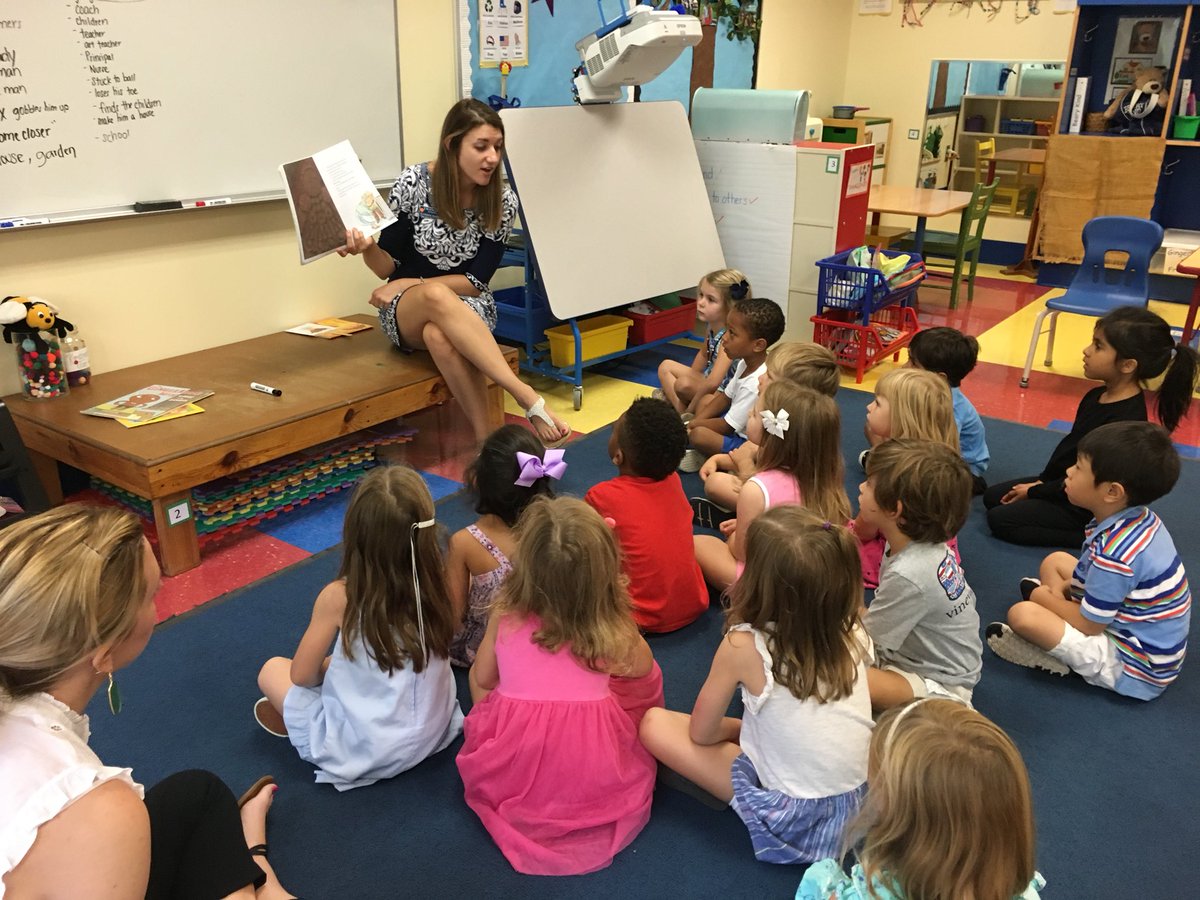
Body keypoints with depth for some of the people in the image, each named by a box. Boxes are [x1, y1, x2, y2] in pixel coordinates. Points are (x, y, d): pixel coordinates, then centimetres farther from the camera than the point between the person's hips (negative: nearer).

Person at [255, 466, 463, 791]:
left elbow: (302, 675, -10)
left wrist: (326, 666, 14)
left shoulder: (339, 597, -22)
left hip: (361, 754, -4)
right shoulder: (435, 584, -14)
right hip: (433, 735, 4)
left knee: (272, 669, 14)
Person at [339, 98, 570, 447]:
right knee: (436, 295, -39)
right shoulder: (413, 183, -12)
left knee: (439, 335, -38)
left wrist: (410, 283, -16)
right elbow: (388, 266, -4)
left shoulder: (502, 201, -10)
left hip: (466, 306, 0)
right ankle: (528, 397, -45)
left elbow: (476, 281, -8)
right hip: (406, 308, 0)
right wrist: (367, 249, -27)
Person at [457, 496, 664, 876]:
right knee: (645, 679, 21)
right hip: (596, 782, -1)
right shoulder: (616, 628, -13)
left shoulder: (506, 614, -9)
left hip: (509, 778, 1)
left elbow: (482, 678, 8)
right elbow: (642, 674, 8)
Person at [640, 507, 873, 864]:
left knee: (655, 723, -3)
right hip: (860, 802, 6)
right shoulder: (852, 633, -9)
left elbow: (701, 733, -5)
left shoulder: (744, 646, -20)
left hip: (795, 821, -6)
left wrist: (739, 726, 13)